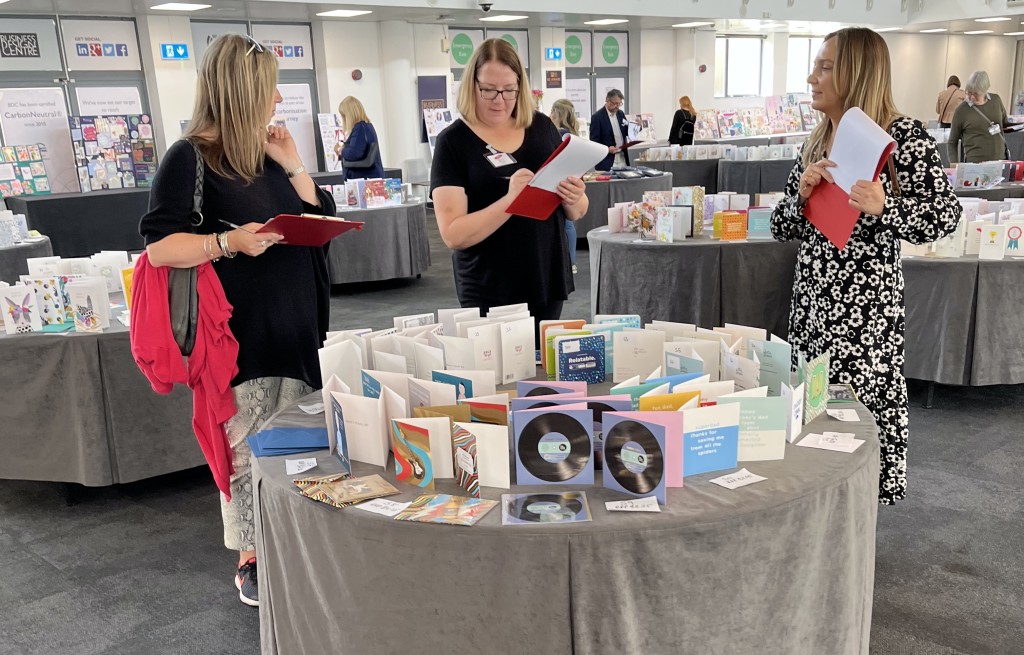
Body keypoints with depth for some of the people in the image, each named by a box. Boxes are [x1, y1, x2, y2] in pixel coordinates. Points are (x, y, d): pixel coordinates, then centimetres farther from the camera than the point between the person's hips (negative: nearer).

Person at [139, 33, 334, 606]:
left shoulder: (271, 155, 12)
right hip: (240, 335, -7)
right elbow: (158, 247, -14)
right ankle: (251, 559, 20)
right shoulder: (190, 159, -9)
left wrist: (294, 167, 1)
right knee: (246, 447, 4)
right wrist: (228, 242, -27)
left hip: (297, 328, 7)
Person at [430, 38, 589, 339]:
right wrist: (510, 200, -27)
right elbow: (453, 233, -15)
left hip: (548, 286, 4)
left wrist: (573, 200, -11)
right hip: (490, 296, -4)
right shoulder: (454, 141, -8)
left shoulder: (542, 127, 4)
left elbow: (577, 212, 11)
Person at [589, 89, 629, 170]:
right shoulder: (597, 117, -7)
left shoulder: (621, 114, 12)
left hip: (623, 160, 6)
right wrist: (607, 149, -25)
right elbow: (594, 140, -9)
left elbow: (627, 132, 20)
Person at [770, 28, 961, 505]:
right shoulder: (816, 143, 10)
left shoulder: (903, 136, -9)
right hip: (812, 295, 6)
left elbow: (946, 215, -9)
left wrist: (884, 207, -25)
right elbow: (782, 228, 11)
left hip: (865, 305, -6)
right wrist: (802, 195, -9)